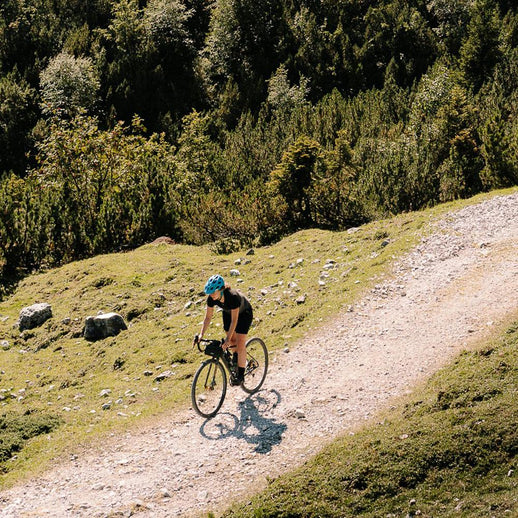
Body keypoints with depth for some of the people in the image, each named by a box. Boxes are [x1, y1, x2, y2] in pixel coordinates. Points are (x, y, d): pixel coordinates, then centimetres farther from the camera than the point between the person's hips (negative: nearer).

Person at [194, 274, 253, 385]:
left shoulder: (232, 296, -42)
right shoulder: (211, 298, -27)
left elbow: (234, 320, -37)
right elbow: (208, 317, -17)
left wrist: (228, 338, -41)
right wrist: (201, 334, -25)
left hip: (244, 313, -5)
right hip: (228, 313, 5)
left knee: (240, 343, -12)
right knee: (232, 341, 6)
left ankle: (240, 375, -8)